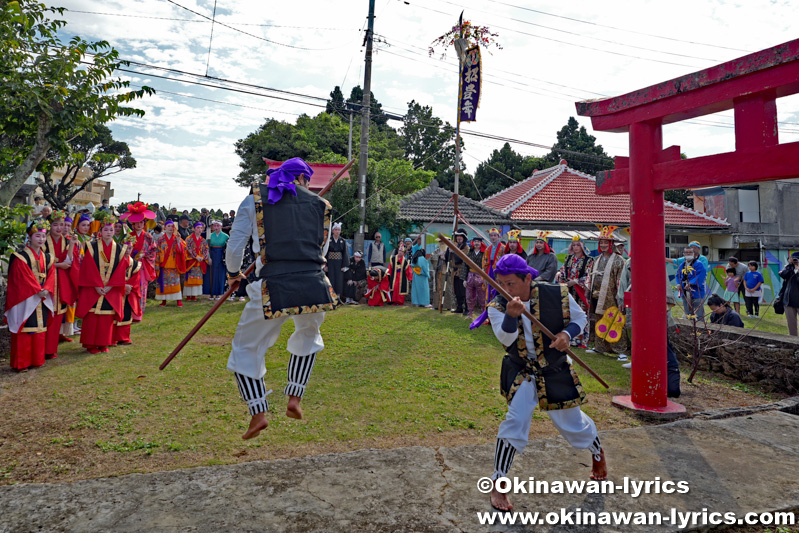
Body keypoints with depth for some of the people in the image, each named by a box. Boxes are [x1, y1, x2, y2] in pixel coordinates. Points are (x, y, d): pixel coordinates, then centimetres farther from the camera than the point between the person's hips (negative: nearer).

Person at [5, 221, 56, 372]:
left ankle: (36, 360, 19)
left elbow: (51, 275, 4)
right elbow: (24, 277, -14)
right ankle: (21, 363, 3)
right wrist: (37, 290, -18)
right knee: (24, 330, -4)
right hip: (25, 299, -6)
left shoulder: (47, 258, 11)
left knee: (40, 330, 9)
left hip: (42, 300, 6)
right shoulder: (21, 257, -6)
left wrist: (46, 290, -12)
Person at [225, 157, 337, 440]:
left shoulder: (256, 198, 9)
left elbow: (235, 246, 4)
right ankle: (294, 400, 28)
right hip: (315, 288, 3)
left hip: (274, 289, -2)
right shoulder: (320, 205, 14)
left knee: (246, 348, 16)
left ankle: (258, 412, 10)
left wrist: (234, 274, 23)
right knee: (308, 337, 31)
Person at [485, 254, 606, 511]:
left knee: (571, 422, 14)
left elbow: (579, 317, -1)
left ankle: (598, 454, 50)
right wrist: (511, 315, -48)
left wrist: (567, 333, -21)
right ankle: (497, 485, -1)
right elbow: (505, 338, -29)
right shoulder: (497, 306, -15)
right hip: (520, 372, 0)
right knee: (516, 420, -17)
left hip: (555, 371, 0)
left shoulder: (557, 295, -18)